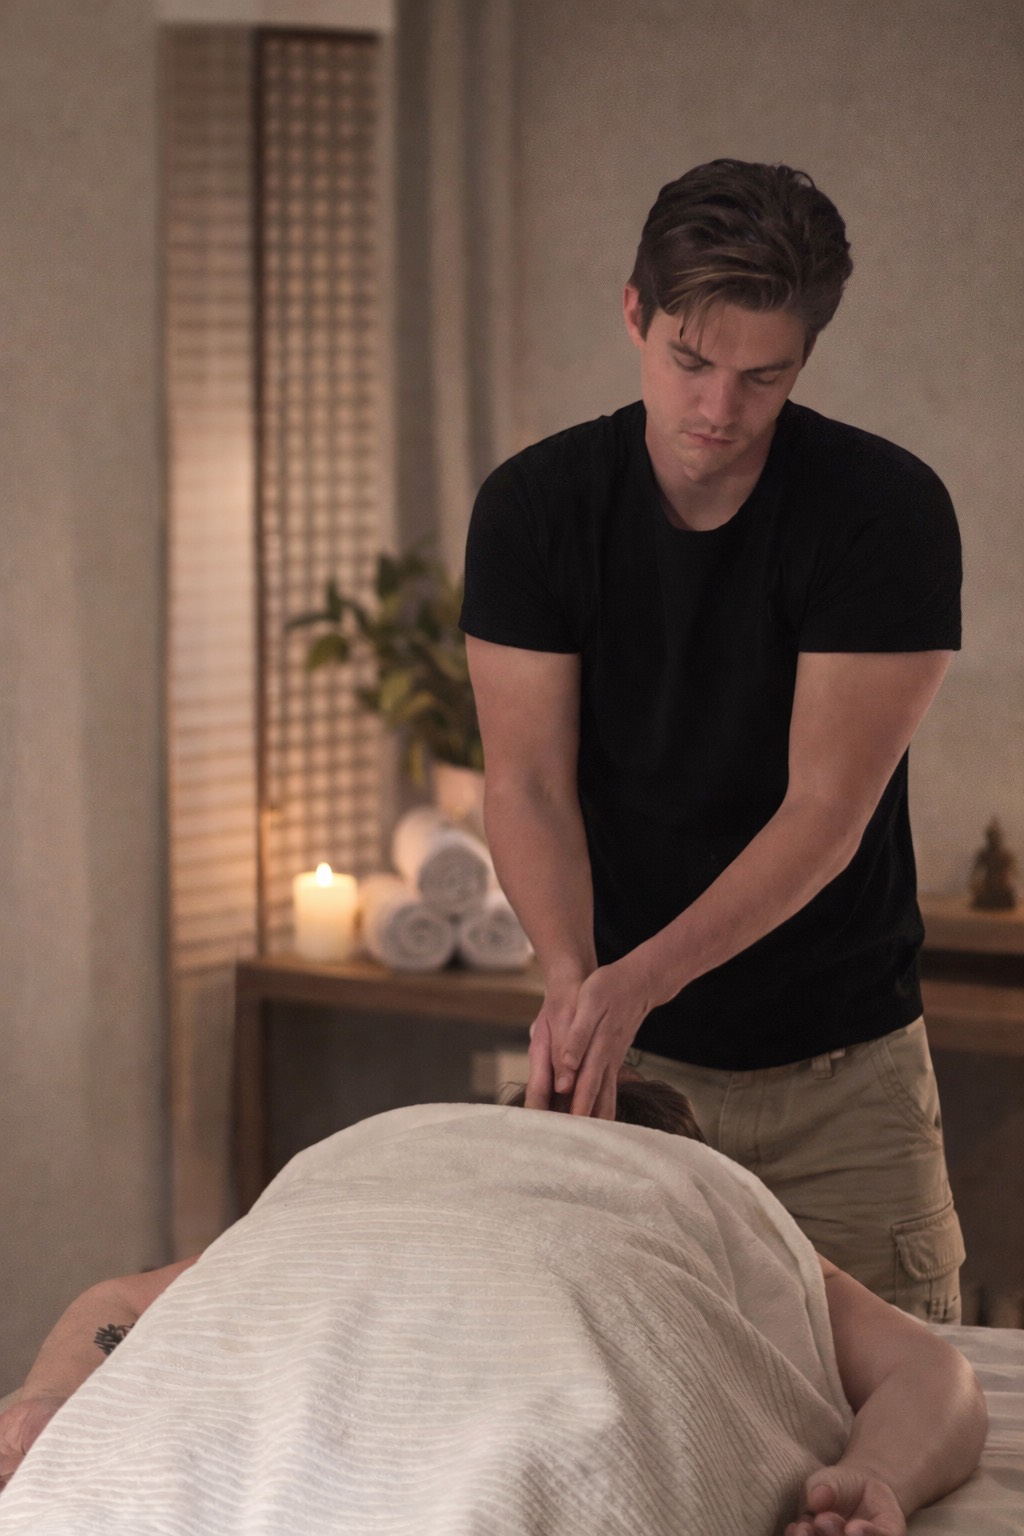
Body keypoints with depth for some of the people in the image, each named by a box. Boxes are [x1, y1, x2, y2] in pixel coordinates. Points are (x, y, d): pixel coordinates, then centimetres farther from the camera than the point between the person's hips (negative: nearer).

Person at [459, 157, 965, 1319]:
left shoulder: (887, 512, -14)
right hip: (631, 1059, 2)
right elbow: (528, 783, -9)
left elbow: (824, 808, -18)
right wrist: (571, 982, -29)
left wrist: (638, 981, -31)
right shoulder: (534, 507, -6)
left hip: (841, 1073, -1)